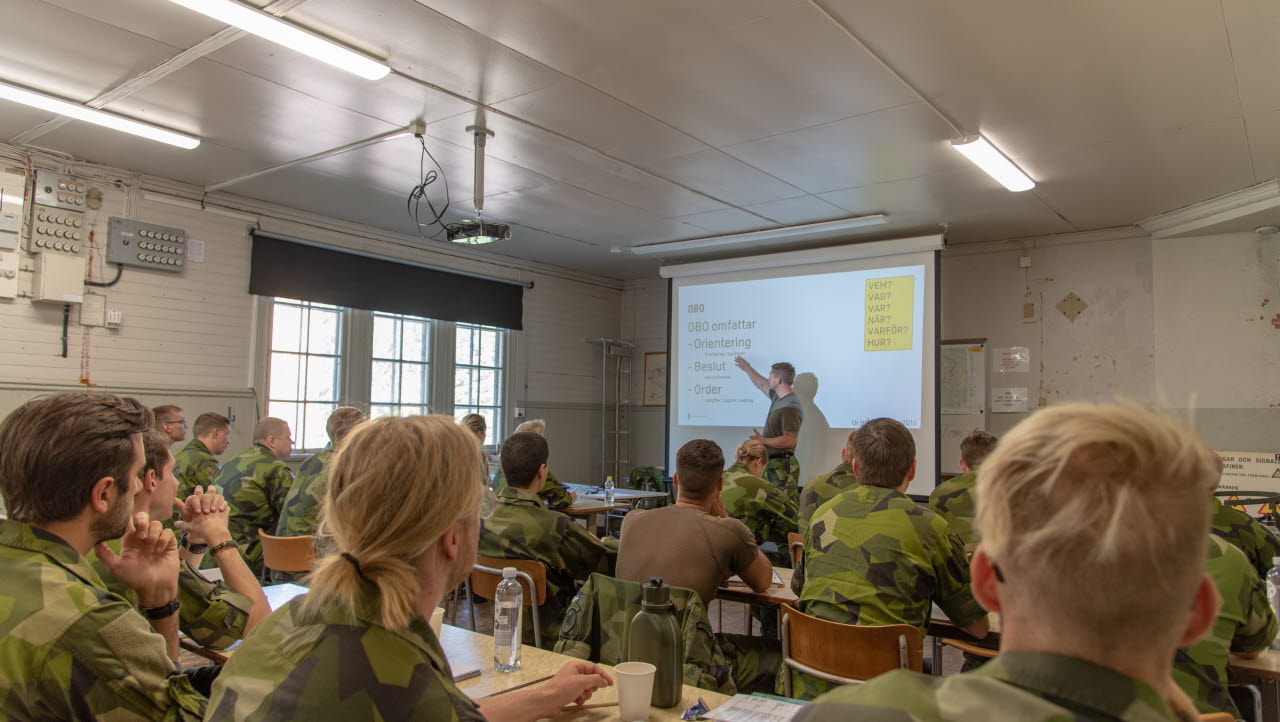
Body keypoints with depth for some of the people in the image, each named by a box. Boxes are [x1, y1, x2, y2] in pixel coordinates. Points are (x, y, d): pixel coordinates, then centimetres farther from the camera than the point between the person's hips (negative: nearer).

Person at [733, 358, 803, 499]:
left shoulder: (791, 407, -17)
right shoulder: (778, 397, 12)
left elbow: (789, 441, -22)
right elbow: (762, 384, 33)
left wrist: (763, 440, -21)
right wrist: (747, 369, 44)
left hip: (783, 466, -10)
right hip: (771, 463, 10)